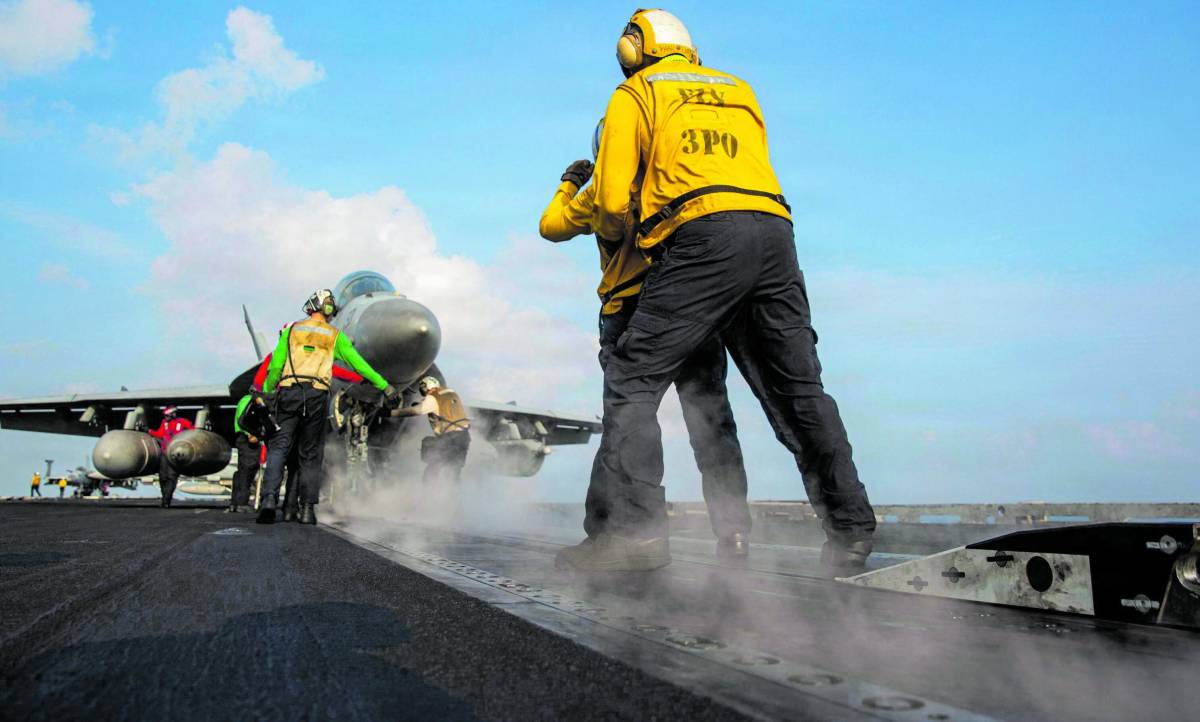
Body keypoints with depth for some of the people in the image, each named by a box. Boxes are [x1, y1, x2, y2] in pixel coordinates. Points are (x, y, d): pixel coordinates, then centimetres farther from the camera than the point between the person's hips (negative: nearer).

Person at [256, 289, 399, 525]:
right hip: (317, 395, 0)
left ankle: (269, 499, -20)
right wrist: (385, 386, 18)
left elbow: (275, 366, 9)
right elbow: (359, 364, 13)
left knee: (279, 446, -1)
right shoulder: (335, 336, 14)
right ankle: (308, 508, 3)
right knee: (311, 455, 6)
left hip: (289, 392, 0)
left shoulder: (292, 330, 15)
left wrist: (266, 393, 18)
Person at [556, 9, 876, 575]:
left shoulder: (633, 94, 15)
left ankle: (632, 528, -15)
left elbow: (612, 202, 6)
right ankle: (850, 528, 18)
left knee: (634, 379, -3)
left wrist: (608, 228, 27)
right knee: (799, 386, 13)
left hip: (704, 236, -6)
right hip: (774, 231, 6)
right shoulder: (740, 89, 30)